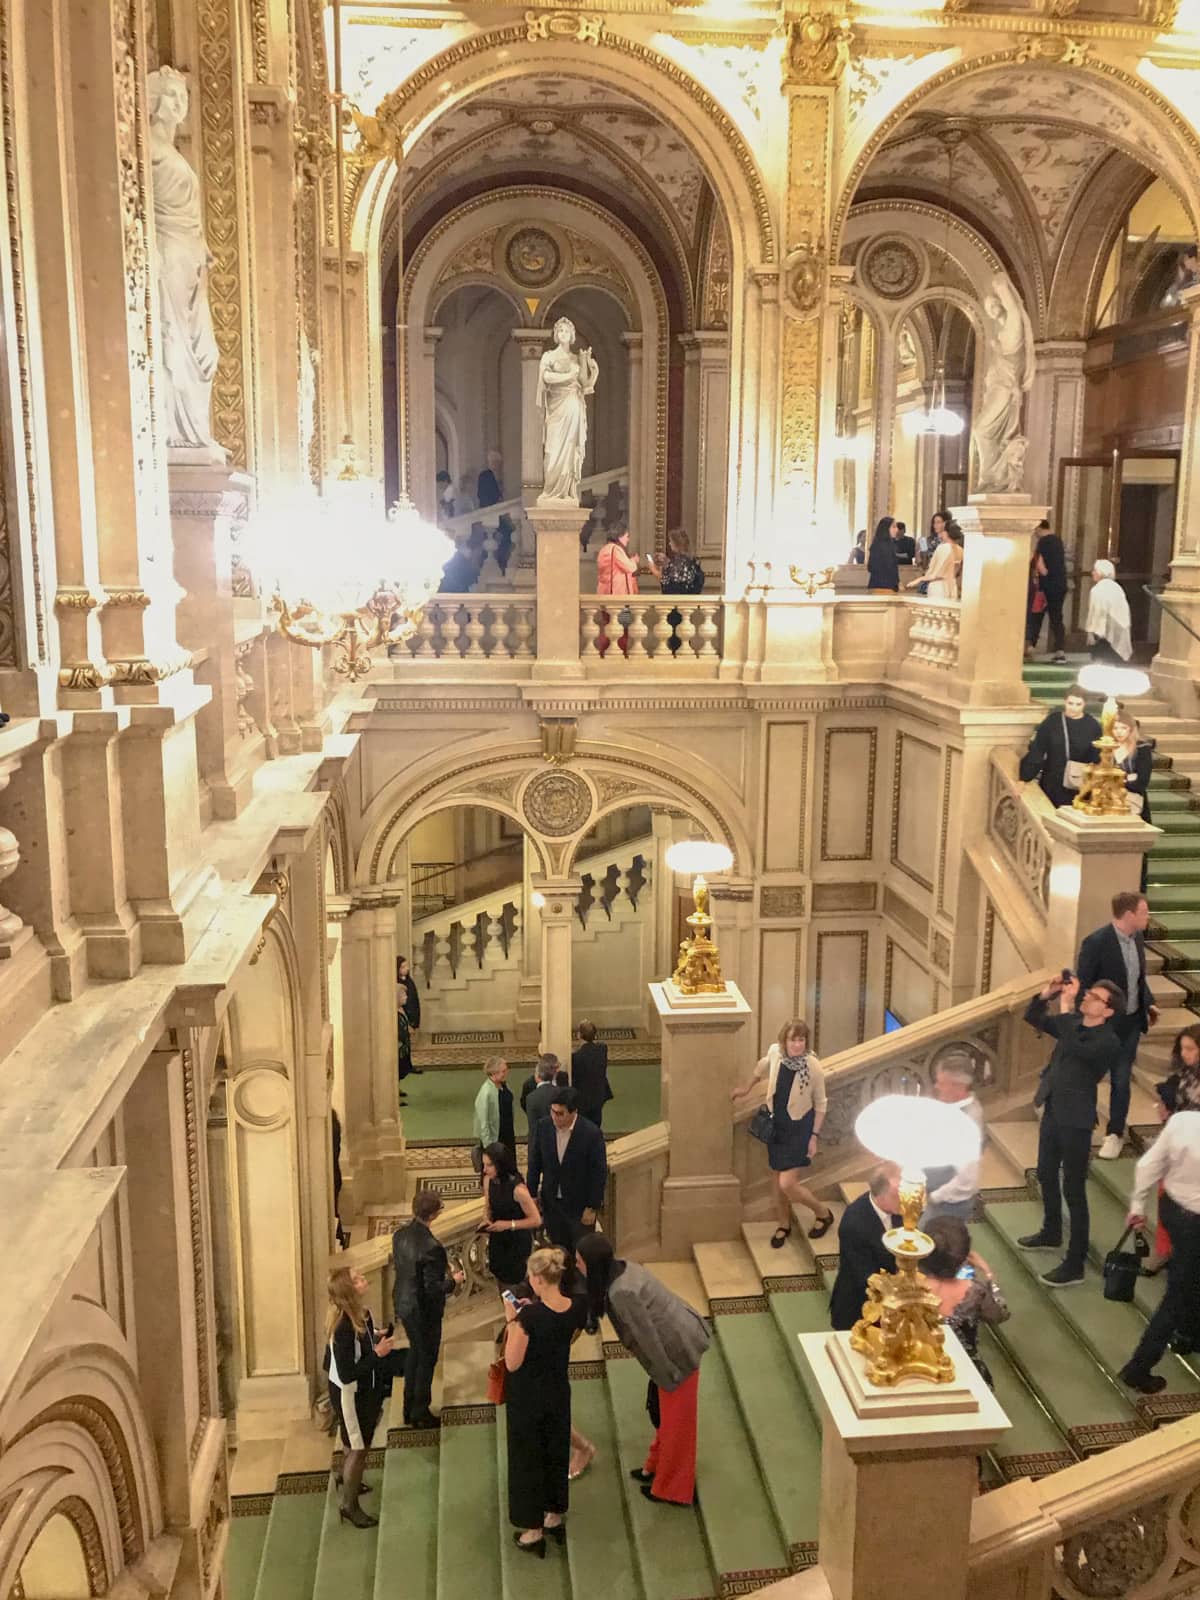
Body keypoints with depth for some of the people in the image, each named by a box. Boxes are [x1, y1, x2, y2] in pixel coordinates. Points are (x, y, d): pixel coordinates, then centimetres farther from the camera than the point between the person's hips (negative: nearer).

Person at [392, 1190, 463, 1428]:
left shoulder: (400, 1233, -8)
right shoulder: (431, 1248, -32)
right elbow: (433, 1289, -28)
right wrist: (453, 1281, -9)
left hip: (403, 1303, 8)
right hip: (424, 1311, -8)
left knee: (415, 1352, 27)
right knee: (426, 1360, 14)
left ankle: (409, 1409, 40)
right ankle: (420, 1414, 30)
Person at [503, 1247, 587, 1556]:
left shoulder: (530, 1316, -30)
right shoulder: (576, 1308, -12)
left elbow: (512, 1363, -22)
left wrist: (512, 1321, -17)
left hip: (528, 1399, -5)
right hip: (558, 1392, 6)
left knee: (527, 1459, 12)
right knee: (556, 1453, 23)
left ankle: (533, 1532, 25)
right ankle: (554, 1517, 40)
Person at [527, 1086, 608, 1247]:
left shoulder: (591, 1133, -20)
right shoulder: (543, 1127, -10)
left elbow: (600, 1173, -13)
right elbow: (534, 1163, 3)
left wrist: (592, 1208, -10)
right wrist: (532, 1194, 5)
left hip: (580, 1205, -3)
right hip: (551, 1202, 3)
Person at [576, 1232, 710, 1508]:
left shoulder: (621, 1293, -29)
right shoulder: (623, 1268, -1)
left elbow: (648, 1338, -23)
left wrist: (669, 1378, -13)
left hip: (678, 1350, -9)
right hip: (682, 1339, 9)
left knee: (674, 1421, 10)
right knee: (660, 1411, 24)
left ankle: (671, 1489, 27)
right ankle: (656, 1467, 43)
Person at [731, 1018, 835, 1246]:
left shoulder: (813, 1067, -24)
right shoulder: (775, 1053, -14)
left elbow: (820, 1104, -10)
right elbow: (761, 1069, 11)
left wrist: (815, 1136, -9)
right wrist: (746, 1091, 22)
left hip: (799, 1128, -4)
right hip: (776, 1125, 5)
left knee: (787, 1184, -9)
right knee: (778, 1180, 16)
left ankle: (823, 1212, 18)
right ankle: (784, 1225, 40)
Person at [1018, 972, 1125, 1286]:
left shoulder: (1108, 1042, -20)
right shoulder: (1072, 1022, 2)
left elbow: (1073, 1049, -37)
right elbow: (1032, 1018, 9)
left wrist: (1066, 1006, -32)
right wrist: (1047, 994, -8)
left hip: (1075, 1120, -8)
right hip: (1052, 1111, 8)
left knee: (1073, 1191, -1)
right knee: (1046, 1175, 24)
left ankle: (1074, 1265, 8)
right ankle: (1051, 1233, 45)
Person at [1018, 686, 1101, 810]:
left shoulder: (1093, 726, 0)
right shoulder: (1051, 722, -1)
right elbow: (1036, 751, -3)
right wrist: (1024, 778, -7)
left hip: (1080, 788, 0)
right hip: (1052, 784, 0)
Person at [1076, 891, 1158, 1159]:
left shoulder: (1137, 937, -1)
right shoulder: (1096, 942, -23)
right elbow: (1082, 986, -17)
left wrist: (1149, 1003, 8)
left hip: (1130, 1023, 5)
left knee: (1121, 1080, 12)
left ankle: (1115, 1134, 26)